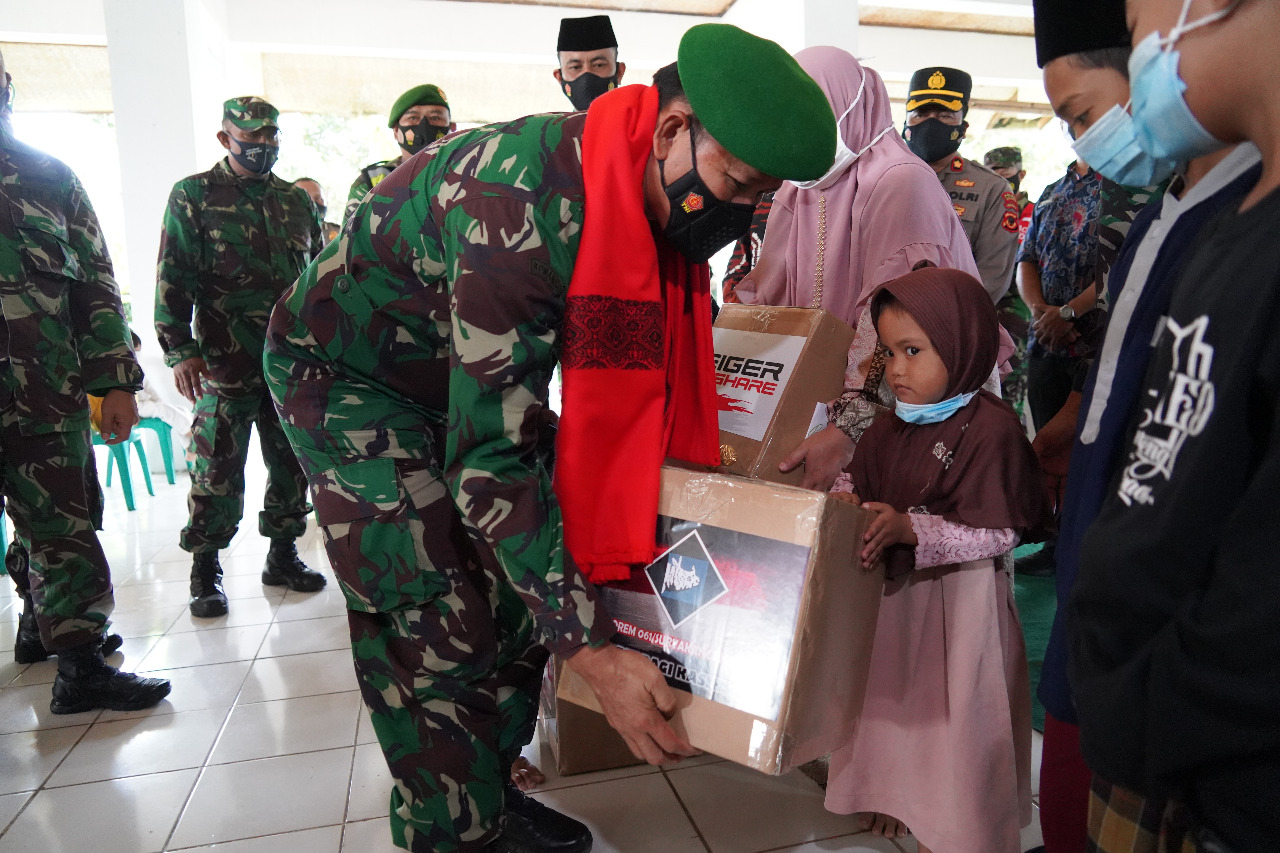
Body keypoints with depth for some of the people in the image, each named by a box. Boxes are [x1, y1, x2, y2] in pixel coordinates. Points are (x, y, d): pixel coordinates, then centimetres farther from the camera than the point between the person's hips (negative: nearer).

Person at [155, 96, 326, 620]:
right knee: (217, 469, 0)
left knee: (292, 462, 9)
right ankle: (205, 572, 13)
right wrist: (181, 350, -11)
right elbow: (173, 278, -2)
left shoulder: (296, 200, 15)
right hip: (227, 362, -4)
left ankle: (283, 556, 23)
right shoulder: (194, 195, 3)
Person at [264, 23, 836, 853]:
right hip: (348, 374, -7)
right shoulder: (523, 203, -37)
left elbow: (653, 360, 5)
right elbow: (489, 456, -37)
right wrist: (592, 652, -35)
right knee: (438, 631, -11)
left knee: (521, 588, 5)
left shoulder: (652, 193, -10)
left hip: (469, 373, 7)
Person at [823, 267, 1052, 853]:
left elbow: (998, 534, -21)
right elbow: (865, 494, 11)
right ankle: (896, 796, 44)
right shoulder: (889, 429, 3)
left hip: (959, 601, -6)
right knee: (894, 692, 20)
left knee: (955, 708, 9)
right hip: (896, 590, 6)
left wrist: (909, 530, -30)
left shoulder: (991, 426, -18)